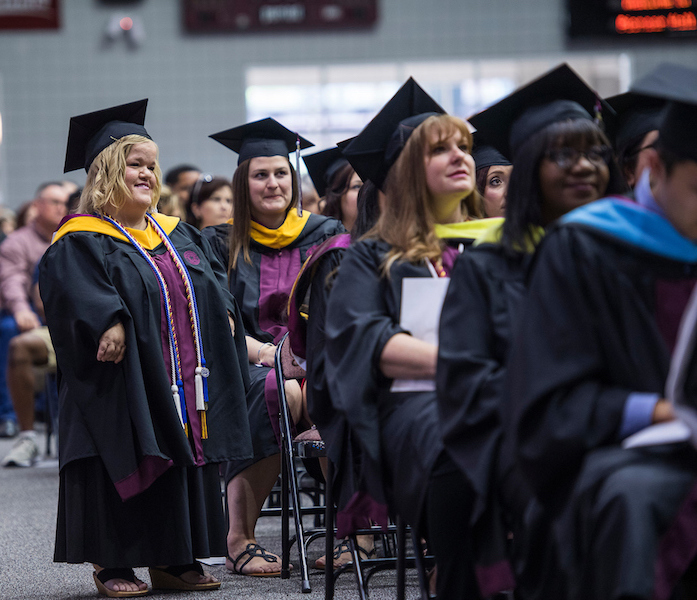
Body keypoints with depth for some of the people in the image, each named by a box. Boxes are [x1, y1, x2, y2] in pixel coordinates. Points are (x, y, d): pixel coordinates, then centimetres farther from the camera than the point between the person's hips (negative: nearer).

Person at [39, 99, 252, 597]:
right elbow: (73, 288, -20)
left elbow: (214, 277, 21)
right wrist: (108, 322, -33)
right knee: (124, 466, -5)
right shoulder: (82, 240, -5)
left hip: (185, 385, 7)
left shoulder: (177, 235, 18)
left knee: (183, 466, 7)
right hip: (126, 381, -7)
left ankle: (173, 560, 15)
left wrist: (223, 311, 3)